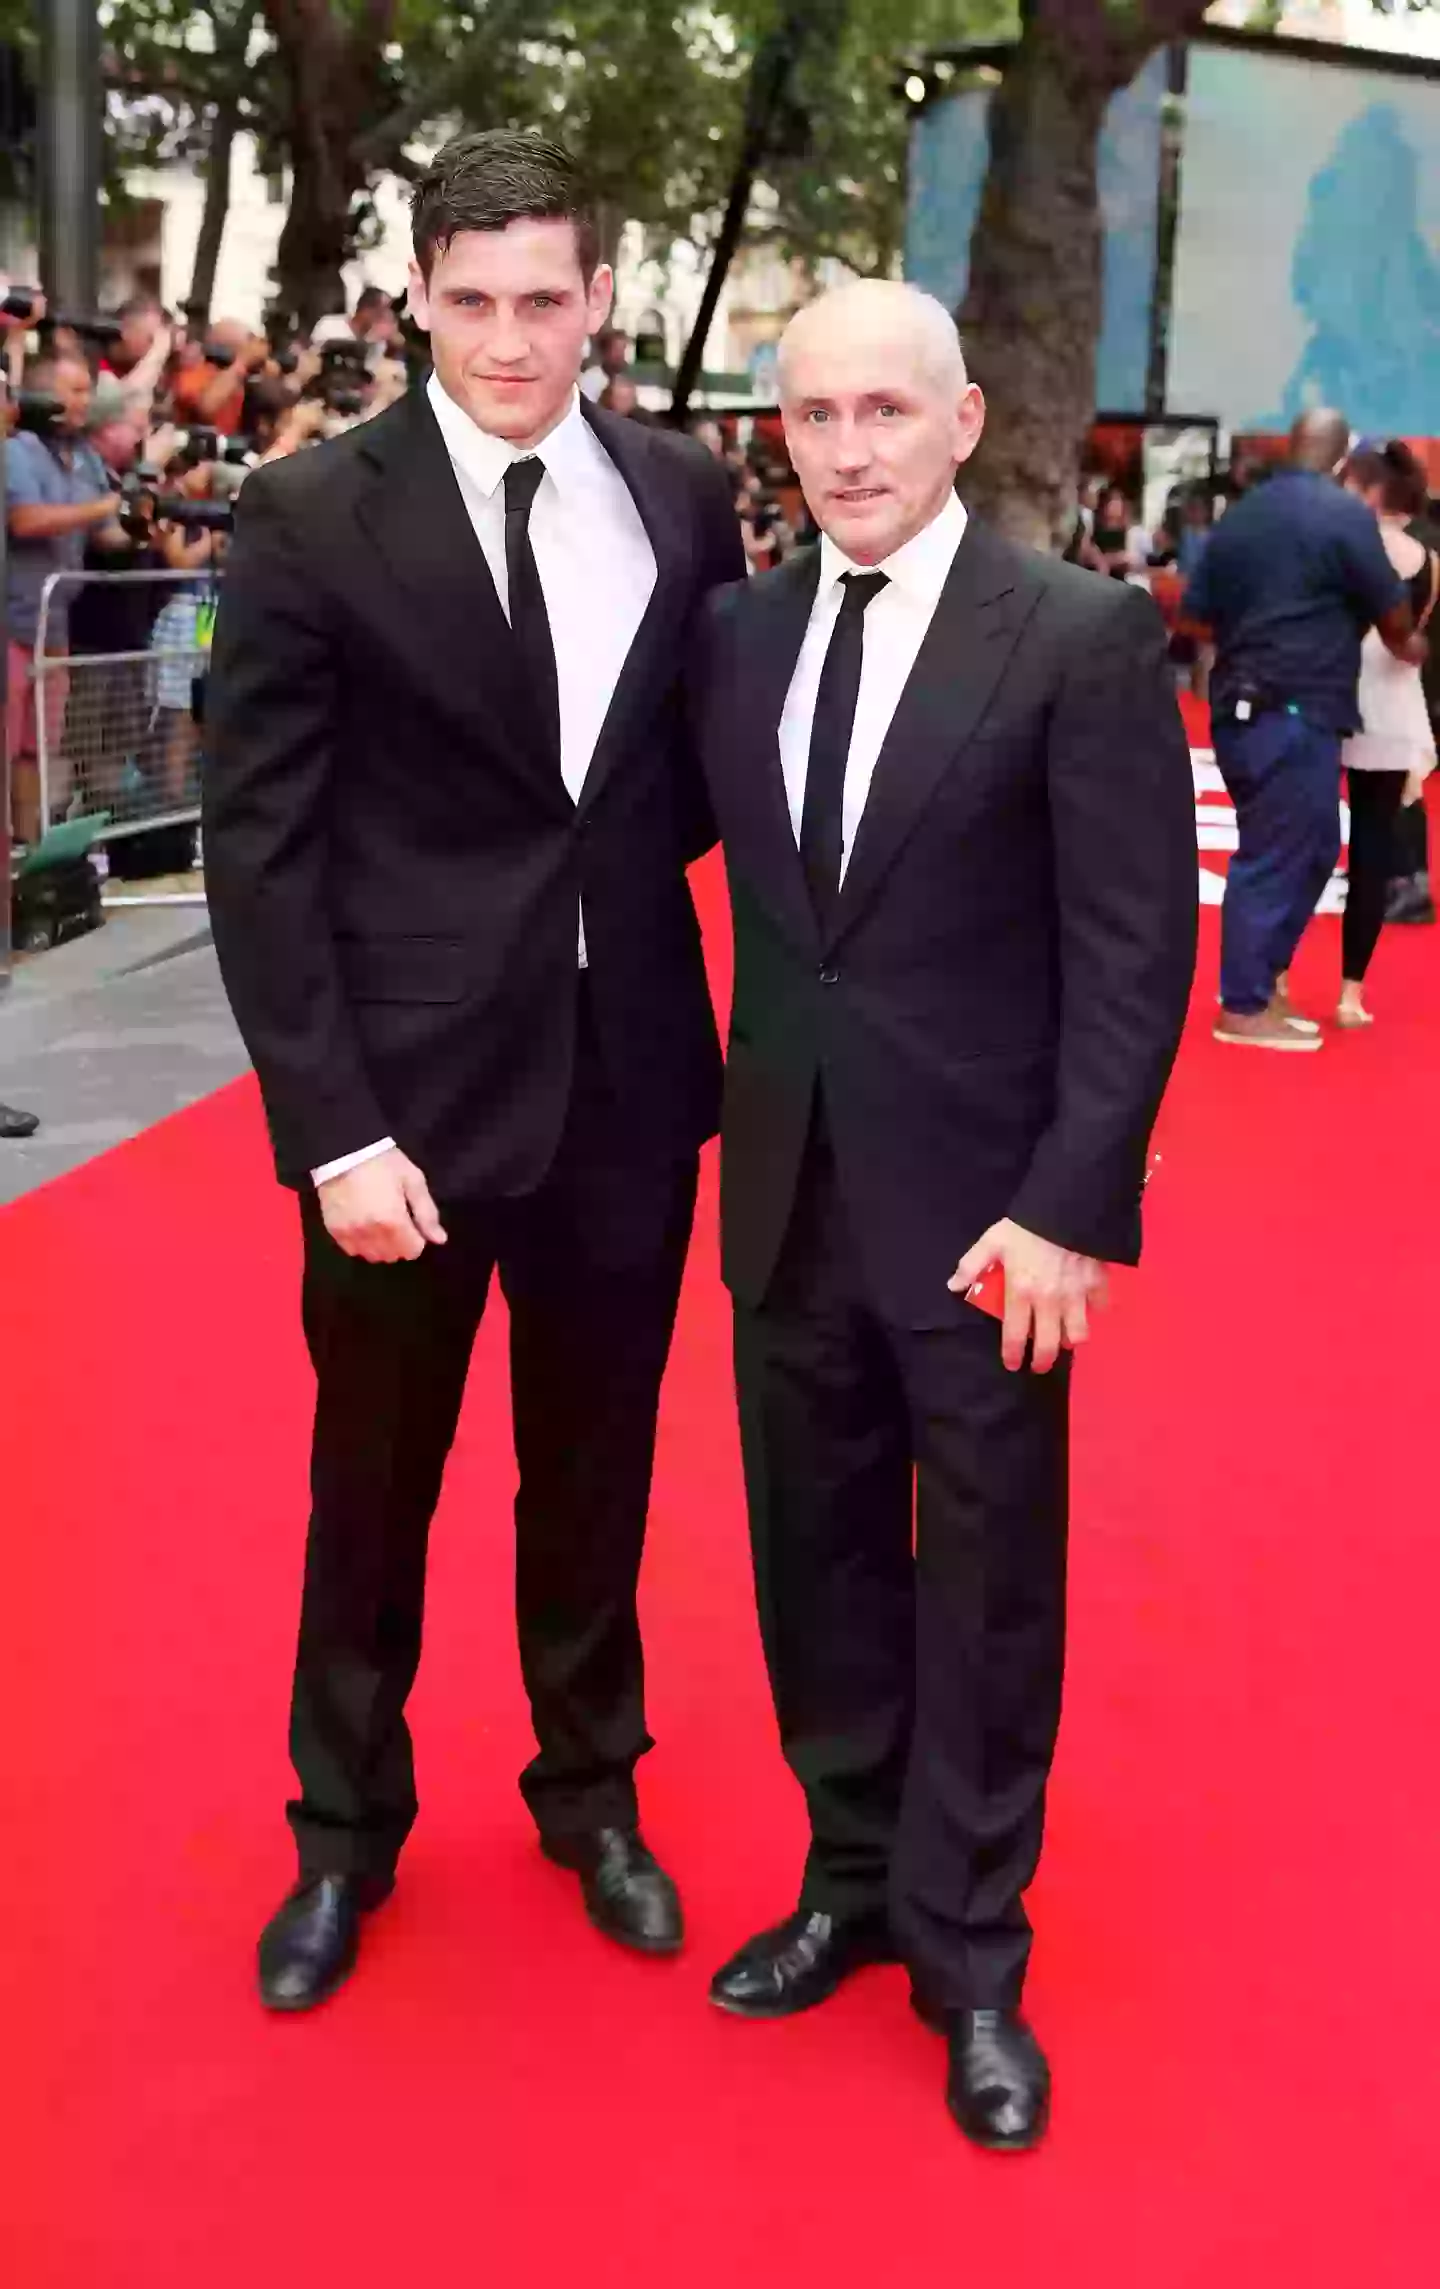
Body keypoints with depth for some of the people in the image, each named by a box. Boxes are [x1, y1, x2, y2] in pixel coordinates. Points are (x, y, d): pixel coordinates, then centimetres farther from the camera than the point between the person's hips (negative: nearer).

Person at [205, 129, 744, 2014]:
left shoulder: (684, 497, 2)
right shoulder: (310, 515, -9)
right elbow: (257, 846, -10)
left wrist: (638, 841, -4)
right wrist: (335, 1129, -15)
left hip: (628, 1073, 3)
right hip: (409, 1085, -3)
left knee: (595, 1468, 18)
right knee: (376, 1483, 13)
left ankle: (593, 1792, 40)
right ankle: (346, 1831, 35)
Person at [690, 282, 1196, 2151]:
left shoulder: (1083, 634, -10)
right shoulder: (739, 629, 6)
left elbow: (1138, 948, -12)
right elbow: (746, 879, 9)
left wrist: (1070, 1207, -16)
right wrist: (736, 1114, -1)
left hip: (981, 1202, -4)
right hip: (790, 1190, 5)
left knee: (986, 1592, 8)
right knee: (819, 1562, 15)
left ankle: (969, 1955, 26)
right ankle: (856, 1882, 36)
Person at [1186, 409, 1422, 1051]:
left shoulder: (1239, 513, 12)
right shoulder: (1345, 513, -8)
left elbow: (1199, 611, 12)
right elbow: (1391, 614, -1)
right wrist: (1407, 647, 19)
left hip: (1236, 707, 7)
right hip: (1297, 713, -7)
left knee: (1308, 849, 17)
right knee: (1276, 858, -2)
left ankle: (1265, 978, 20)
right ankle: (1245, 1007, 3)